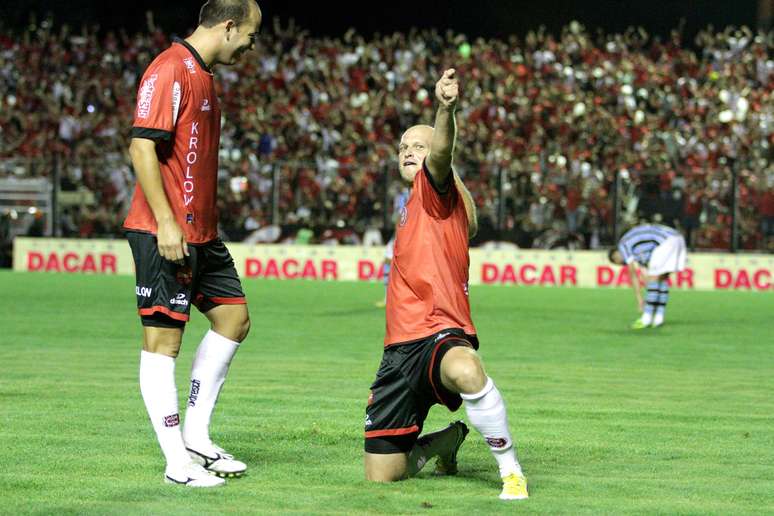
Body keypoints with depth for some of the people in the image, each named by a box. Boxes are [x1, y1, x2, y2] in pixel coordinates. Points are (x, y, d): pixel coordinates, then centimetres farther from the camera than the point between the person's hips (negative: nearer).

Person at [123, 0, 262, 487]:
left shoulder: (204, 75, 17)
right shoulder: (170, 69, -13)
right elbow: (142, 146, -19)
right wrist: (166, 223, -23)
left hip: (201, 233, 10)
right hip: (165, 233, -10)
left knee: (233, 317, 12)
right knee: (163, 340, -5)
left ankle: (196, 435, 18)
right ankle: (177, 461, -3)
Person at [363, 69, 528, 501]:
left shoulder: (435, 188, 1)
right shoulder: (411, 206, 23)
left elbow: (441, 152, -24)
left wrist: (446, 110, -43)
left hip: (440, 334, -7)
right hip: (401, 348, 7)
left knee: (465, 370, -46)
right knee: (381, 476, 3)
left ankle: (511, 470, -27)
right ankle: (442, 444, 35)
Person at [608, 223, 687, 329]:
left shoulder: (623, 246, 7)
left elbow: (633, 275, 3)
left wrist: (639, 299, 5)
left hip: (666, 241, -9)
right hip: (678, 239, 9)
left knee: (654, 277, -4)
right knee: (662, 278, 13)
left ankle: (646, 318, -3)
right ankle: (659, 317, 9)